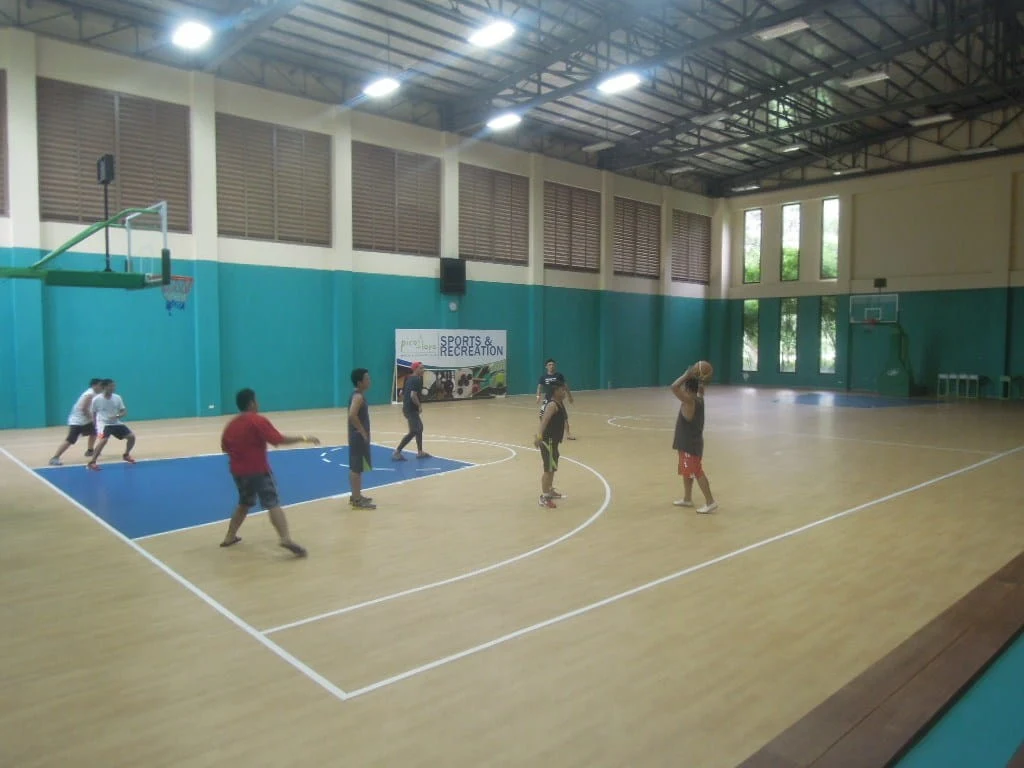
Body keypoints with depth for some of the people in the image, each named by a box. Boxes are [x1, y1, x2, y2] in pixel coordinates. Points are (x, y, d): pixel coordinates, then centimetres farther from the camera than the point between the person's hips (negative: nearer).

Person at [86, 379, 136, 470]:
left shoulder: (117, 398, -3)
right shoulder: (96, 399, -12)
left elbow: (124, 411, 1)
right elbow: (93, 414, 0)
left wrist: (117, 416, -20)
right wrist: (95, 426, -1)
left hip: (116, 423, 5)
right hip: (103, 423, -5)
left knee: (132, 436, -2)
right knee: (103, 440, -30)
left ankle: (126, 455, 24)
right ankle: (92, 462, -17)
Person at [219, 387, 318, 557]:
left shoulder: (231, 424, 9)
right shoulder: (258, 420, -12)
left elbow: (225, 447, 18)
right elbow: (278, 440, -20)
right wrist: (304, 438, -15)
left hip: (238, 470, 7)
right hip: (258, 470, -7)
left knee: (244, 503, 26)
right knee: (273, 503, -12)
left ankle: (230, 537, 30)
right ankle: (286, 539, -26)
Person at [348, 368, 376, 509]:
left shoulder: (358, 395, 12)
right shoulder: (358, 396, -18)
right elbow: (352, 415, -32)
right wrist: (363, 432, -23)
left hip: (358, 436, 10)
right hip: (359, 436, -10)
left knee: (356, 468, 16)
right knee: (357, 468, -5)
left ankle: (356, 496, 26)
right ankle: (357, 500, 0)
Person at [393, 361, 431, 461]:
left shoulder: (409, 378, 14)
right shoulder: (417, 380, -16)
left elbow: (402, 393, 20)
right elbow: (413, 395, -27)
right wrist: (419, 405, -15)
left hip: (407, 407, 10)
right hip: (411, 409, -10)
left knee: (419, 428, 19)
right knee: (413, 432, -6)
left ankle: (420, 452, 26)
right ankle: (397, 452, -7)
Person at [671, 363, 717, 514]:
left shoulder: (689, 401, -22)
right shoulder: (699, 399, 4)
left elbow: (674, 387, -32)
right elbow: (701, 388, 27)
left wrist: (687, 375, -24)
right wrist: (698, 379, 7)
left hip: (690, 445, -10)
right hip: (689, 443, 10)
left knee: (698, 473, -4)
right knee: (686, 472, 20)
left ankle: (710, 502, 1)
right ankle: (687, 499, 31)